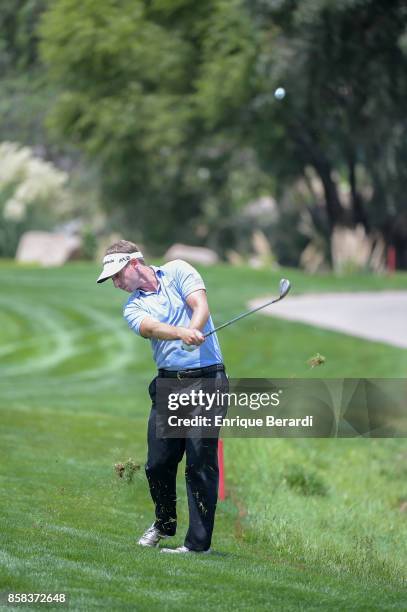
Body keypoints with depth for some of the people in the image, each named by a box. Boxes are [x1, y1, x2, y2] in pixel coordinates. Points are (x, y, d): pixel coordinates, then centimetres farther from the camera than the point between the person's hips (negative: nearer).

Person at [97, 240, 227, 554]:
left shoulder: (178, 272, 5)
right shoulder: (133, 307, 10)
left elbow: (201, 307, -9)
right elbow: (151, 328, -12)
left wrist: (194, 332, -31)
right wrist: (183, 333, -33)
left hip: (206, 378, -4)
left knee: (201, 463, -6)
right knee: (158, 463, 5)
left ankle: (199, 542, -2)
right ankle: (165, 524, 30)